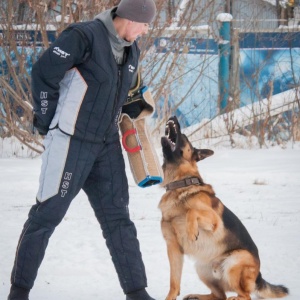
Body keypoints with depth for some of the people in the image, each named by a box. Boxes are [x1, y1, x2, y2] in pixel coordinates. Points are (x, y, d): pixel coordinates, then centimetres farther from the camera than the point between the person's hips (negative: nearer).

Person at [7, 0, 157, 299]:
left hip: (106, 144, 7)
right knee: (47, 213, 0)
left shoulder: (131, 51, 8)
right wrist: (47, 123, -8)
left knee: (117, 216, 8)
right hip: (71, 141, -7)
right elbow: (44, 73, -14)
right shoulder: (84, 36, -17)